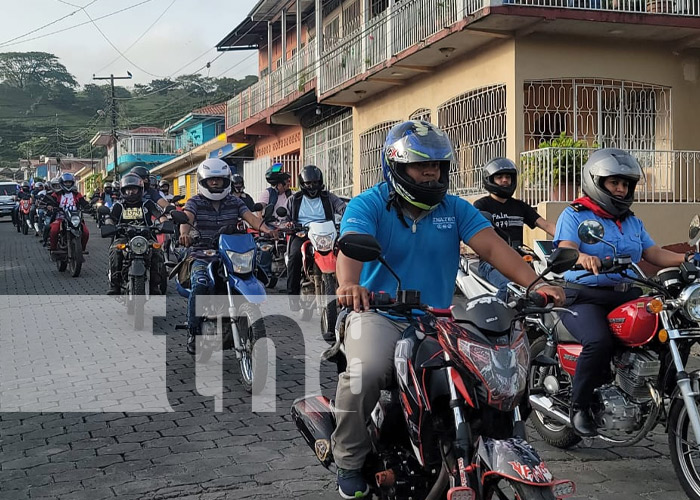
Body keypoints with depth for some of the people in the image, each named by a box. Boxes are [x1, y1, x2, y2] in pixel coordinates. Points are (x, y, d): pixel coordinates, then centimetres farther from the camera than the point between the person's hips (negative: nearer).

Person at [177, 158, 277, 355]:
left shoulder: (234, 202, 11)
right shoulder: (195, 202, 3)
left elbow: (250, 216, -5)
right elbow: (187, 218, -17)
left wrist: (266, 229, -27)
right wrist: (184, 233, -42)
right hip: (202, 257, -2)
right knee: (200, 287, -30)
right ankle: (193, 331, -15)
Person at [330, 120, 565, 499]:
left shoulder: (456, 209, 10)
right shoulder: (368, 205, -2)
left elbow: (492, 246, -4)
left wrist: (534, 283, -21)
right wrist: (349, 284, -45)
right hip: (379, 314, -4)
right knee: (365, 371, -33)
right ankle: (350, 460, -8)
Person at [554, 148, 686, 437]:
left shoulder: (632, 222, 22)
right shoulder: (574, 216, 2)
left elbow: (655, 254, 12)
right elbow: (565, 250, -15)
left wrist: (689, 259, -6)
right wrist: (583, 258, -39)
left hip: (626, 296, 6)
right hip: (584, 297, -6)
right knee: (599, 342, -32)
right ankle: (579, 407, -14)